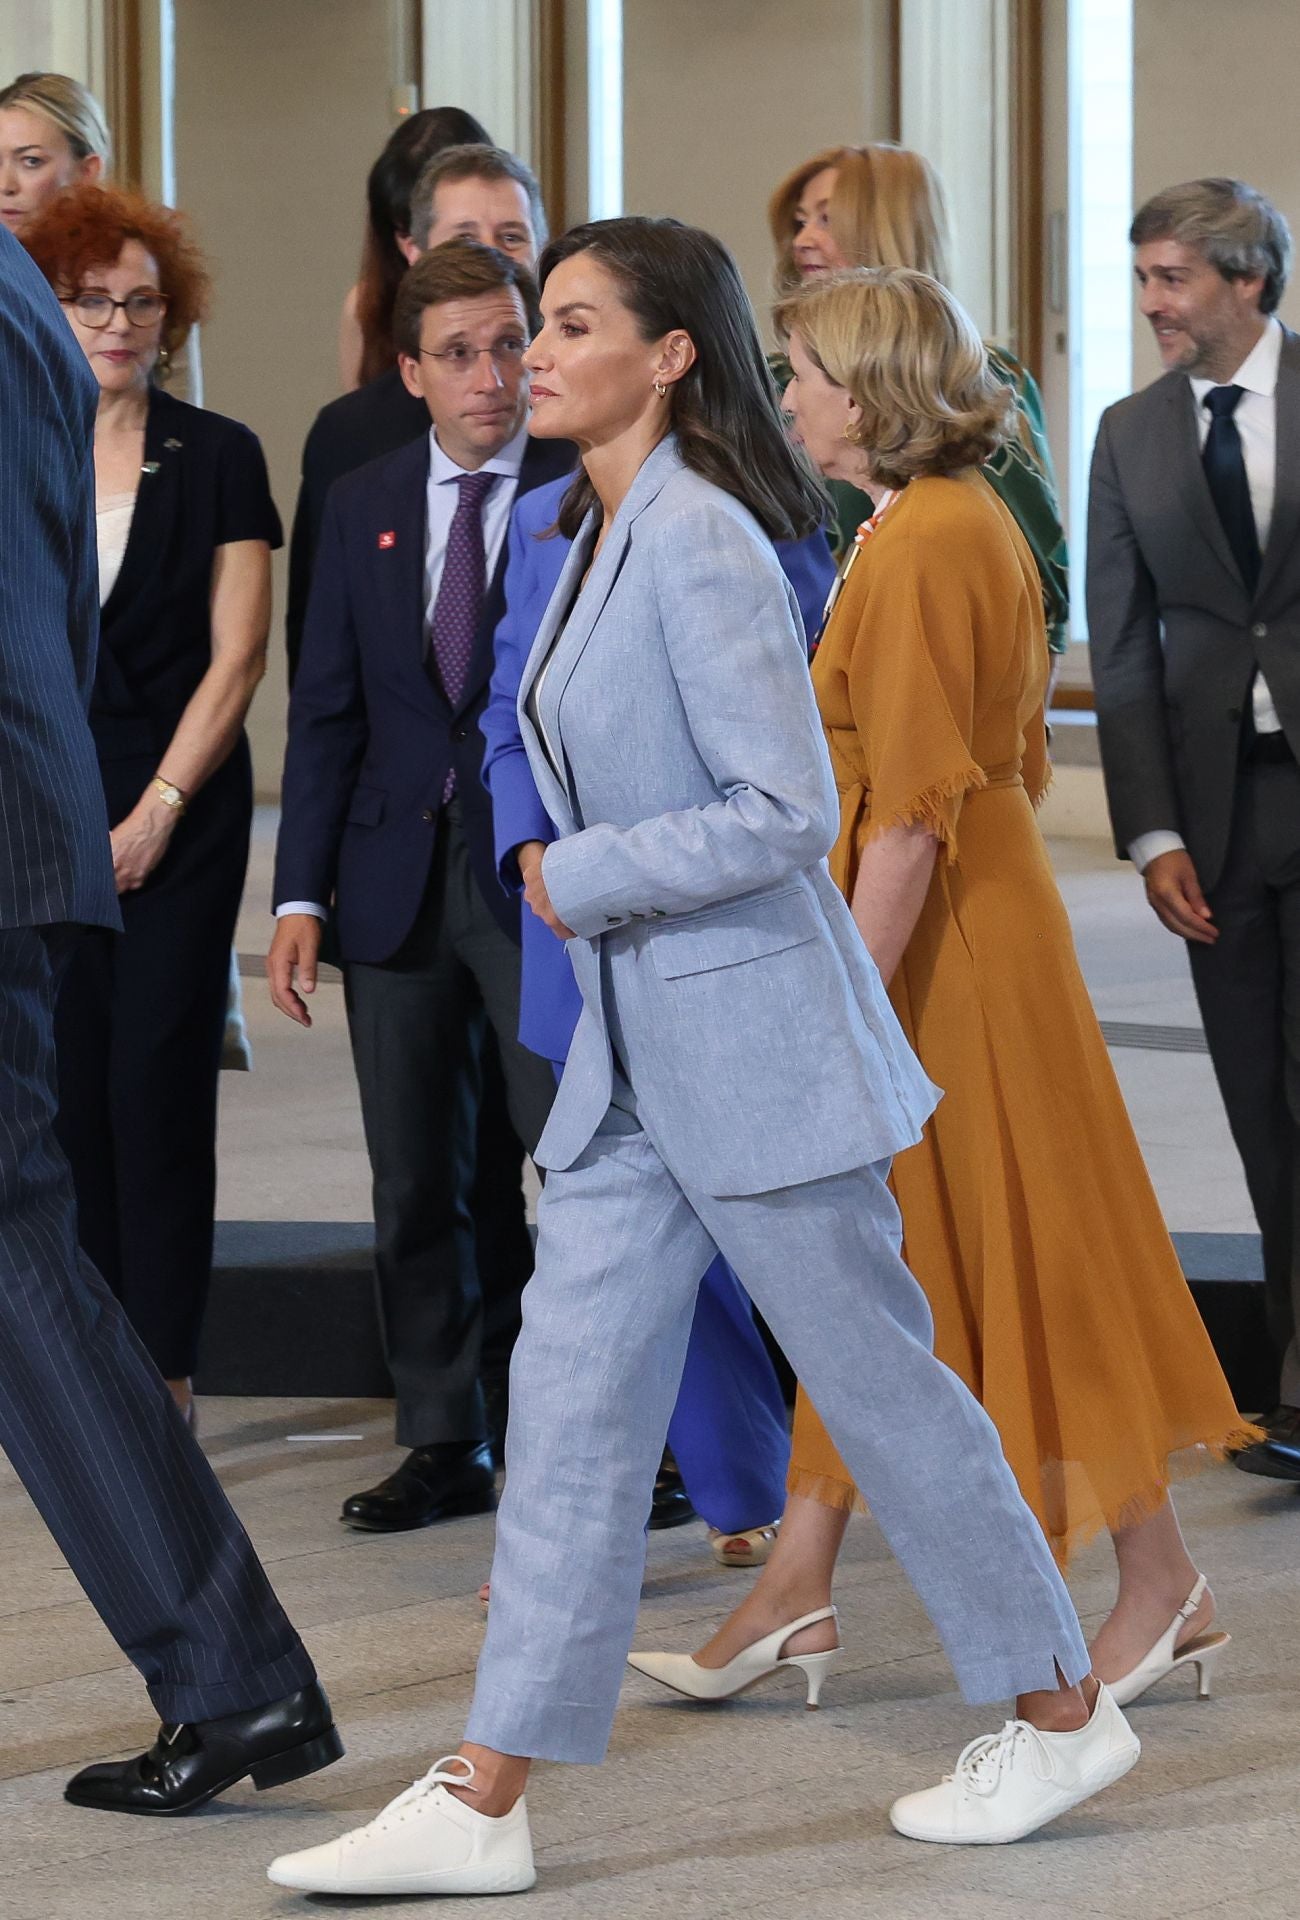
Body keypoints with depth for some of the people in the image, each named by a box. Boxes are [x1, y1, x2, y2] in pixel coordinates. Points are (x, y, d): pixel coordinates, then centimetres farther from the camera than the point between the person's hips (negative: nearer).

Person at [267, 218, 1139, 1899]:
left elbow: (786, 810, -21)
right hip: (637, 1041, 9)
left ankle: (1062, 1712, 21)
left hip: (752, 1038, -9)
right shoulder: (602, 534, 10)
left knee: (876, 1381, 4)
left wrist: (577, 881, -14)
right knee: (569, 1396, 4)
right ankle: (481, 1805, 5)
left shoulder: (700, 539, -17)